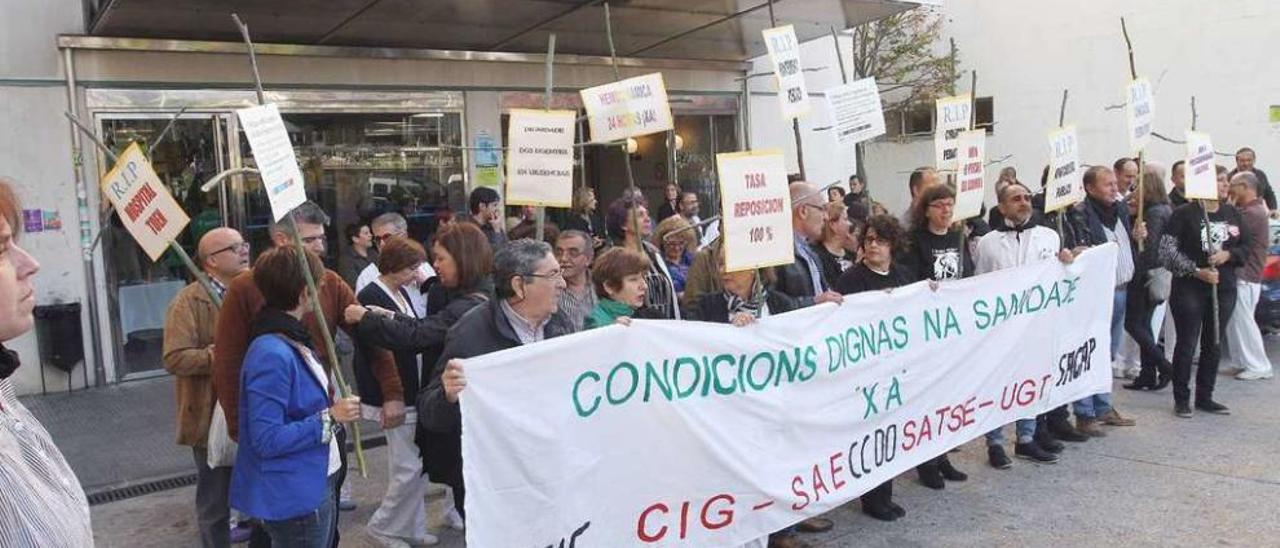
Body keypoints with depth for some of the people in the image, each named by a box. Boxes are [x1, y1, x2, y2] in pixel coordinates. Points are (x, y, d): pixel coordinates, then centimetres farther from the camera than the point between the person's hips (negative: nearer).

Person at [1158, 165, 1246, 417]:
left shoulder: (1232, 214, 8)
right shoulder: (1184, 214, -7)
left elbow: (1246, 246, 14)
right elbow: (1168, 250, -11)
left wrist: (1228, 254, -7)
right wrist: (1197, 271, -16)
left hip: (1223, 288, 5)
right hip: (1189, 289, -5)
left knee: (1213, 344, 10)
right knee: (1186, 344, 0)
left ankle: (1205, 397, 22)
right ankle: (1181, 399, 10)